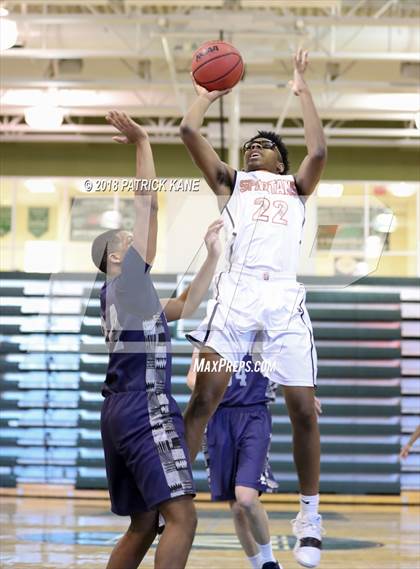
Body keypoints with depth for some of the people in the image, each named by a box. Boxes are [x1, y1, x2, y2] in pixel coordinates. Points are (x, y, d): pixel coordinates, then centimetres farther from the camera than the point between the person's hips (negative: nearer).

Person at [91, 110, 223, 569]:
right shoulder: (126, 280, -1)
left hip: (122, 412, 10)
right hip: (146, 411, -10)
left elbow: (186, 305, 32)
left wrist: (213, 255, 25)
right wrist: (142, 142, 1)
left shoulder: (134, 296, 23)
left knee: (143, 525, 13)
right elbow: (147, 203, -5)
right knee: (181, 518, -16)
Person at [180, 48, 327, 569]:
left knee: (303, 408, -3)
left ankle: (310, 516, 9)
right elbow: (188, 131, 12)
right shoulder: (229, 180, 23)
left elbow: (318, 151, 4)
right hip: (235, 291, 0)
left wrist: (302, 91, 13)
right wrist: (209, 92, 27)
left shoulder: (295, 185, 24)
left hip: (285, 296, 0)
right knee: (204, 397, -9)